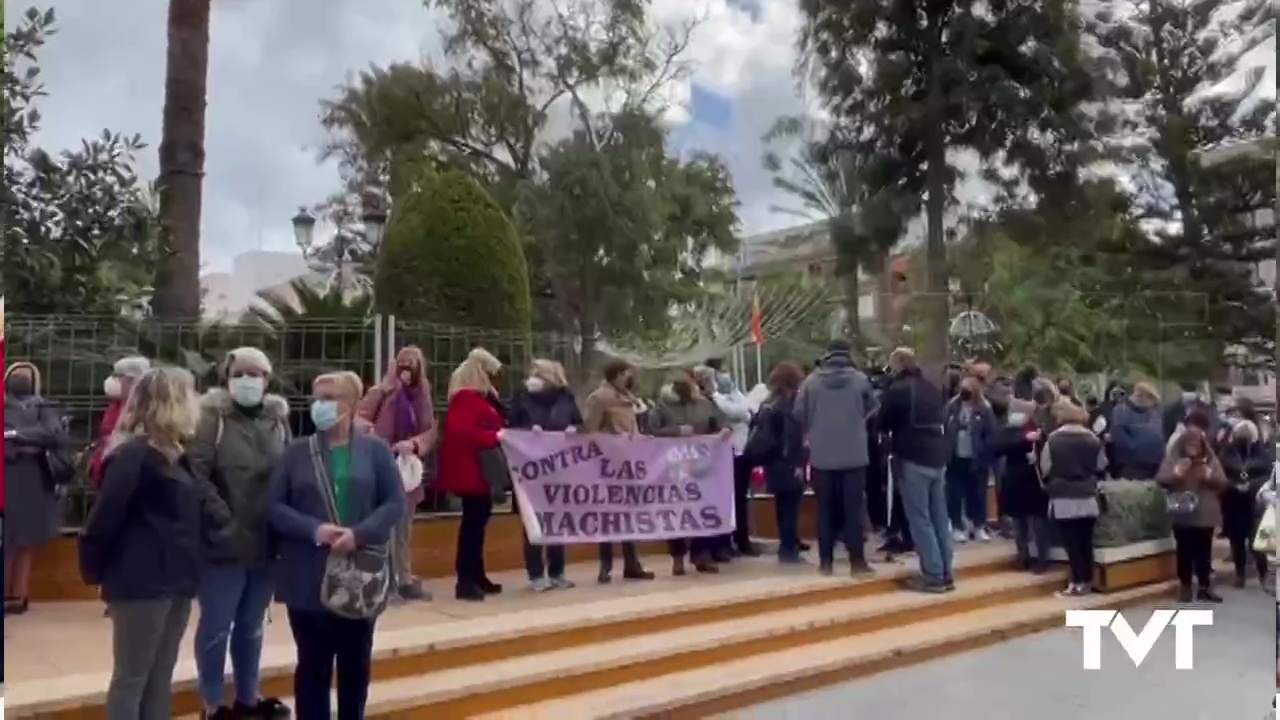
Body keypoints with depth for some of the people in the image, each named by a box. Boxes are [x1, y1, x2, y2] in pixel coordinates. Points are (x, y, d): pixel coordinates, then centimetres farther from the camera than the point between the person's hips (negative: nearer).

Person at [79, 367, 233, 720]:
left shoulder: (172, 454, 14)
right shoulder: (134, 454, -16)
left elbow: (196, 503, 12)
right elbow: (104, 517, -17)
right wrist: (95, 568, -10)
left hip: (174, 579, 9)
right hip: (142, 581, -9)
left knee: (160, 678, 15)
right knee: (131, 678, 1)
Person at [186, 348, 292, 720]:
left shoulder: (278, 418, 7)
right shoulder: (212, 416, -9)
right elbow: (195, 474, -18)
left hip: (265, 542, 5)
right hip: (224, 542, -5)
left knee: (251, 624, 19)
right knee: (216, 625, 9)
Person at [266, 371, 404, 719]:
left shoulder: (375, 450, 1)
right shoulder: (296, 452, 3)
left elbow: (395, 503, -3)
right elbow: (273, 505, -1)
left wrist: (359, 534, -17)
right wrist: (315, 529, -16)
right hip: (308, 578, 0)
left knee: (356, 662, 13)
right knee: (313, 663, 8)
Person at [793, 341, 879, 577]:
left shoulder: (811, 381, -4)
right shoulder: (860, 379, -4)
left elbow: (798, 414, 1)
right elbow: (873, 408, 11)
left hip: (821, 456, 1)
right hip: (854, 454, -1)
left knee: (826, 509, 8)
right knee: (854, 508, 5)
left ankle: (826, 561, 12)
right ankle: (857, 561, 6)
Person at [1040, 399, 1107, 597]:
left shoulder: (1053, 439, -10)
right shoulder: (1093, 439, 0)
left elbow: (1045, 469, -4)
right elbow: (1101, 467, 9)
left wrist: (1051, 484, 16)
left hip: (1063, 499, -4)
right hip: (1088, 498, 4)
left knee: (1071, 542, 0)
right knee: (1086, 540, 11)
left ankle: (1078, 582, -1)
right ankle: (1087, 581, 16)